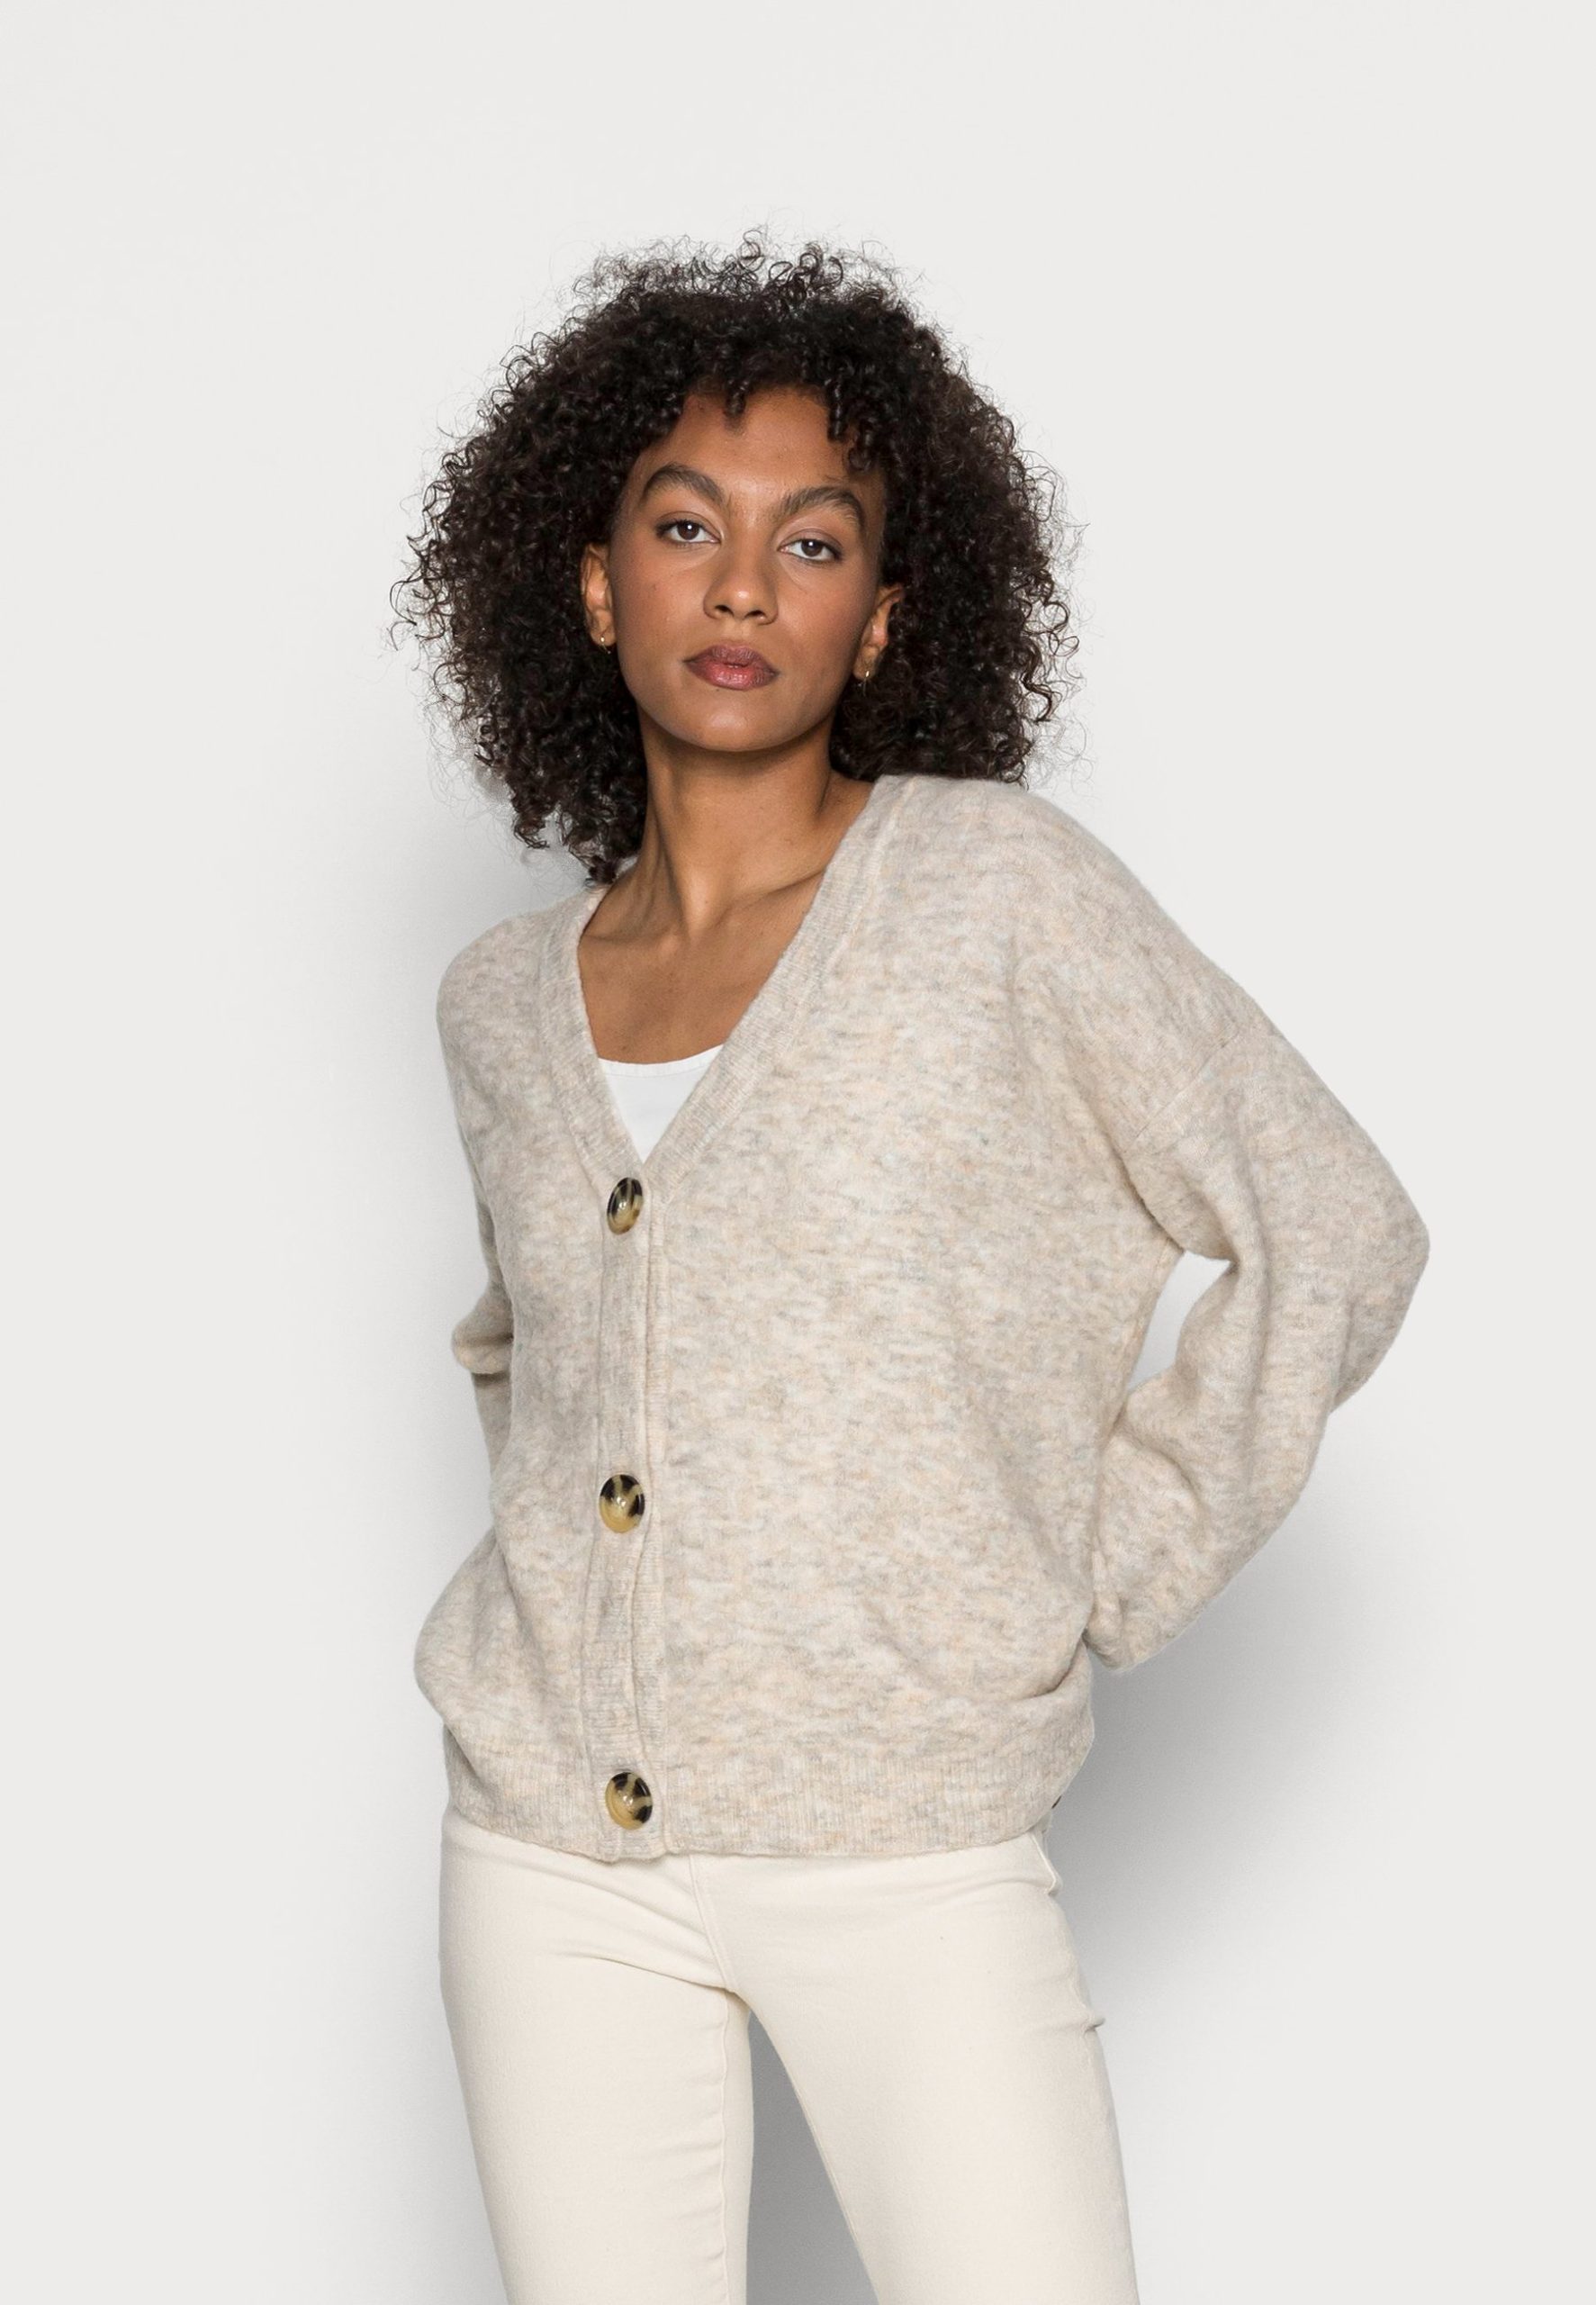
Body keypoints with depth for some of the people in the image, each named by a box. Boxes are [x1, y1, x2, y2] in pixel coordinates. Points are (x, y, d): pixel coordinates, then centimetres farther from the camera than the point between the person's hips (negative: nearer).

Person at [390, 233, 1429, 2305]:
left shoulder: (998, 887, -6)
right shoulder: (502, 1002, 7)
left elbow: (1332, 1239, -4)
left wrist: (1086, 1587, -5)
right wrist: (551, 1538, 11)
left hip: (906, 1844, -3)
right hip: (551, 1840, 4)